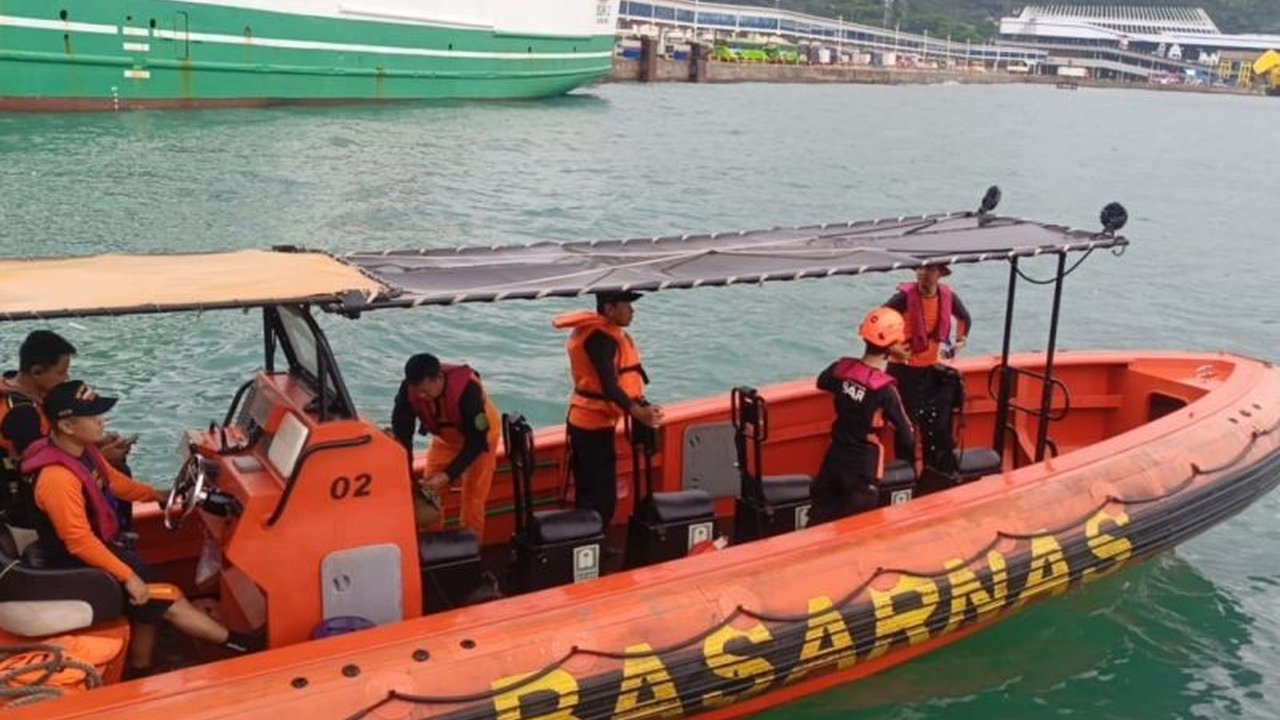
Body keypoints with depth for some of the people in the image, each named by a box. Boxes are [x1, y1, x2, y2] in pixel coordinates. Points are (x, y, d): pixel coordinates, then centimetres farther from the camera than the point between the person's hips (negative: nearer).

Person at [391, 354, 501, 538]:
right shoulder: (408, 390, -29)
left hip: (480, 436, -4)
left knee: (472, 496, -9)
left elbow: (476, 442, -32)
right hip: (446, 437, 4)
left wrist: (447, 475, -37)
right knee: (428, 492, -1)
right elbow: (402, 436, -22)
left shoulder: (467, 389, -40)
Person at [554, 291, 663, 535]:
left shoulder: (608, 333, 12)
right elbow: (608, 386, -28)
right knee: (599, 497, -7)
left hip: (593, 423, 10)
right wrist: (637, 412, -38)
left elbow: (622, 381, 14)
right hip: (592, 426, -10)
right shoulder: (600, 337, -19)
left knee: (593, 494, 16)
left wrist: (643, 406, 5)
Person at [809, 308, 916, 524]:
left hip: (834, 460, 6)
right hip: (862, 469, -6)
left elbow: (822, 383, 19)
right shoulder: (885, 390, -22)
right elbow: (908, 439, -13)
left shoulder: (842, 367, -7)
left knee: (819, 521, 17)